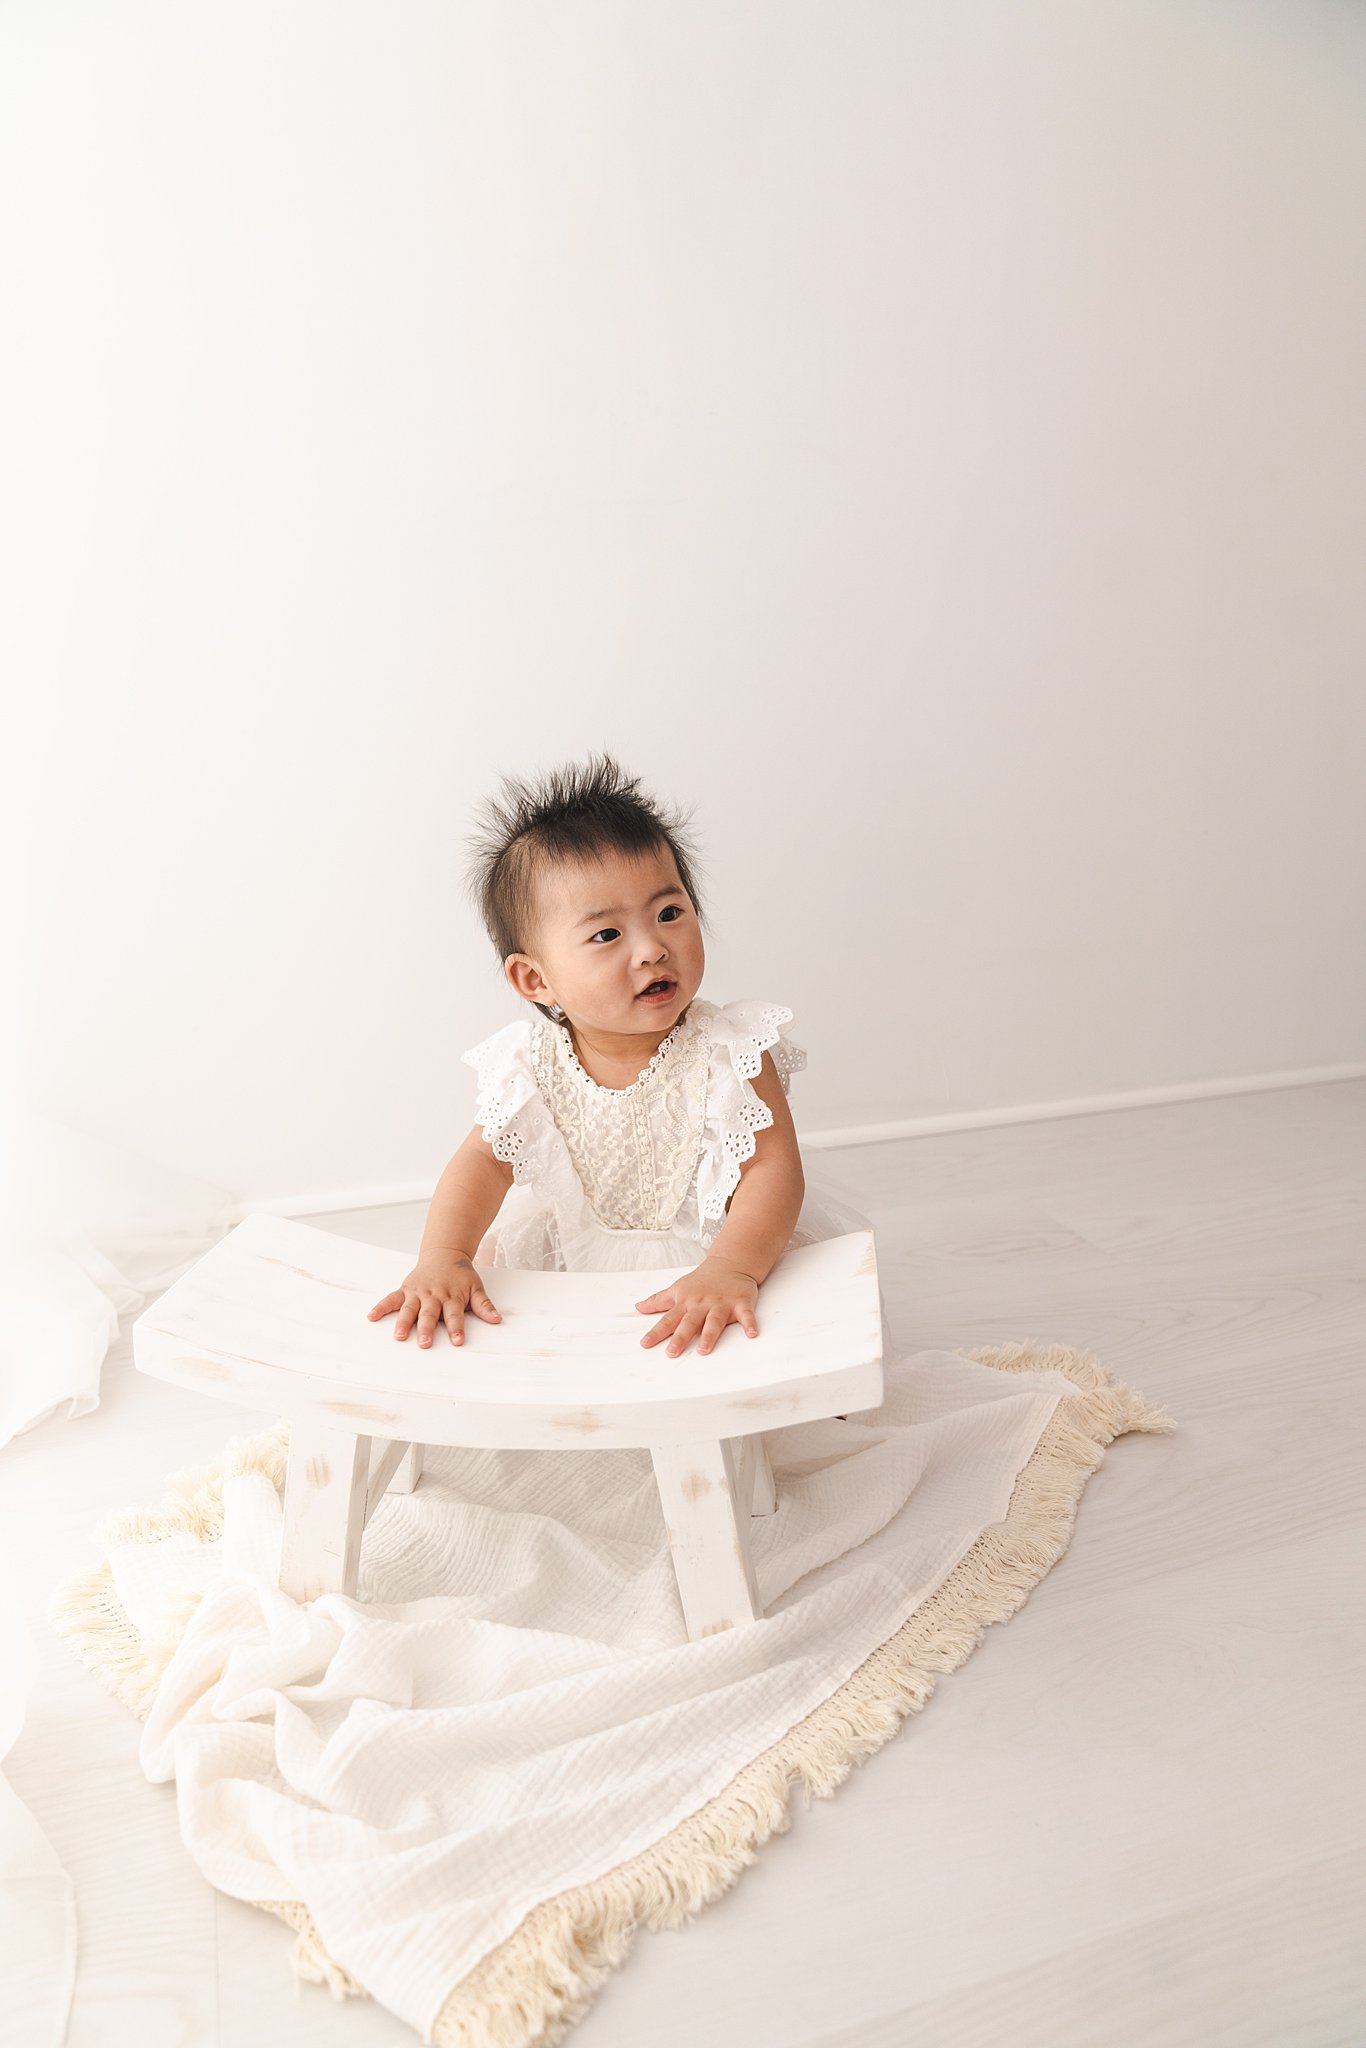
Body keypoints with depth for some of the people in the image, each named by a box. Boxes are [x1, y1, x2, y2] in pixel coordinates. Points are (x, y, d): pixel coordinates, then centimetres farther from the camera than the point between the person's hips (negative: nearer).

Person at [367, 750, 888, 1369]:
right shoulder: (531, 1066, -12)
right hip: (571, 1263, 4)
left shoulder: (727, 1053, -20)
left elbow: (773, 1169, -27)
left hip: (711, 1252, -3)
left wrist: (730, 1269, -45)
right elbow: (482, 1162, -11)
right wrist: (443, 1257, -30)